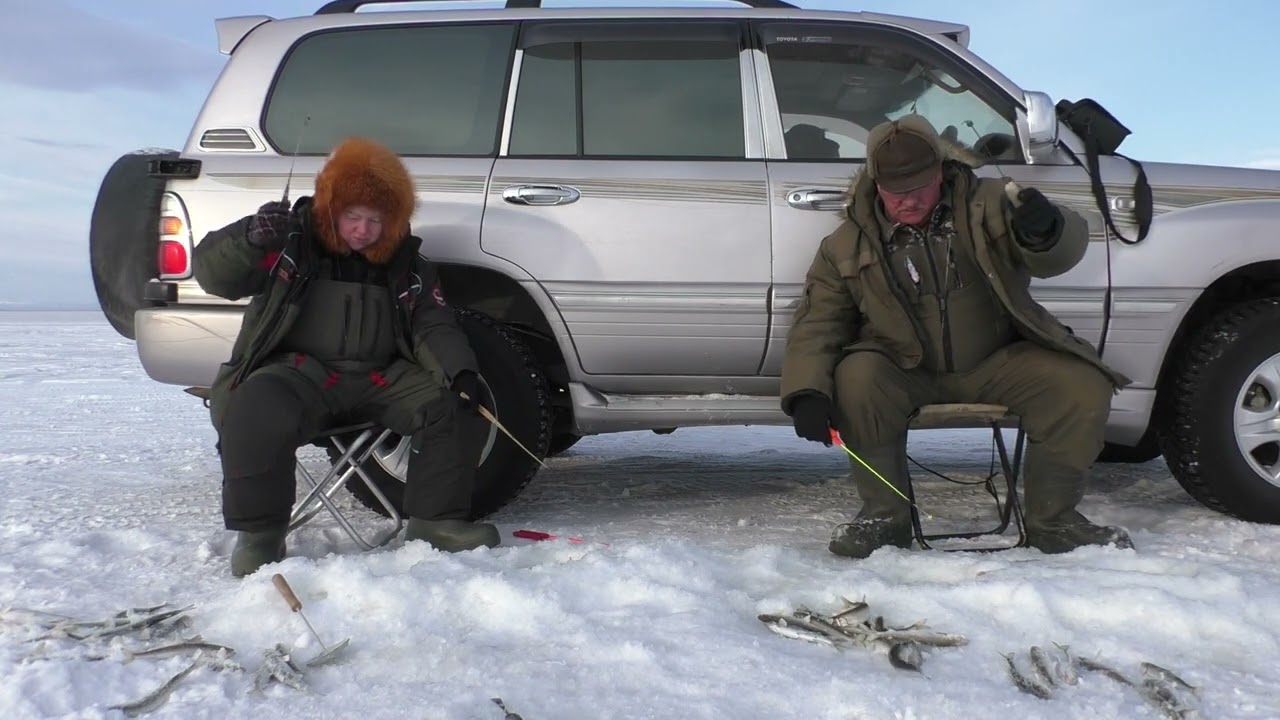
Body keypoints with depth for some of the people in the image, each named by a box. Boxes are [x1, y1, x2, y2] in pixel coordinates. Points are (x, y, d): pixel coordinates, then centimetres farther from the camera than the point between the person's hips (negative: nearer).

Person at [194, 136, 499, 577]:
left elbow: (432, 325, 6)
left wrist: (460, 372, -13)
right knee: (258, 411, -34)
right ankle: (258, 534, -17)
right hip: (297, 372, -4)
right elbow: (213, 273, -6)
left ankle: (436, 520, -6)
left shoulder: (405, 262, 10)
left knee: (441, 403, -16)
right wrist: (251, 238, -27)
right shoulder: (292, 239, -1)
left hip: (378, 378, 4)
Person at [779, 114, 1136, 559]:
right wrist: (806, 392, -21)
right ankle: (884, 516, -12)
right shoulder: (847, 246, -3)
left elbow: (1061, 253, -15)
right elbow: (817, 323, -3)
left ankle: (1051, 521, 2)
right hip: (904, 372, -1)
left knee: (1084, 389, -21)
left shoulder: (988, 205, -4)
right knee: (855, 380, -33)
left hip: (994, 364, 1)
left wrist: (1046, 231, -41)